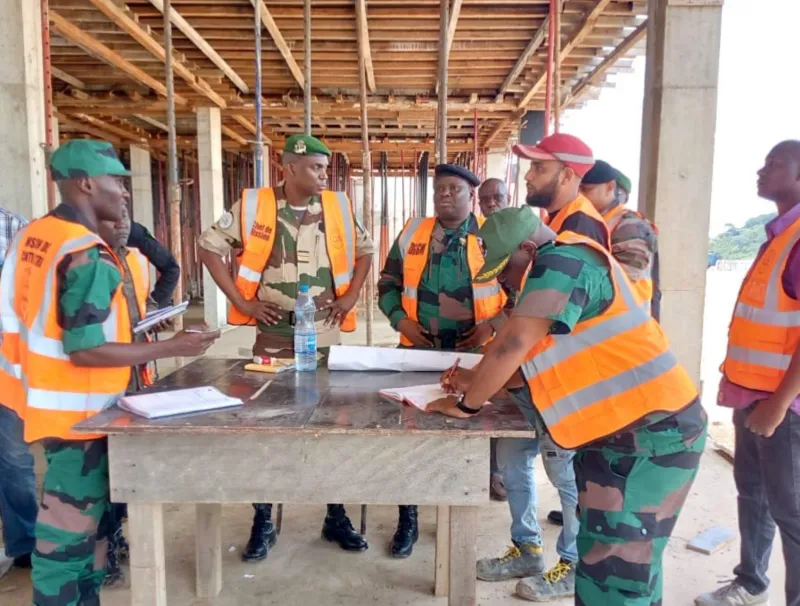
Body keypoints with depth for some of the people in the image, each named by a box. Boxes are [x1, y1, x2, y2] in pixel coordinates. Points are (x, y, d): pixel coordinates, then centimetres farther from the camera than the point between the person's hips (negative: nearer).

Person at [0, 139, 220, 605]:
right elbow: (86, 350, -26)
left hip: (44, 398, 10)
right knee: (72, 522, 5)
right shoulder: (88, 256, -23)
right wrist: (173, 347, -23)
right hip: (76, 409, -10)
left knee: (85, 511, 21)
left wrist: (121, 321, 19)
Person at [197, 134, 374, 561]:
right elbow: (209, 247, 0)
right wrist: (241, 302, -6)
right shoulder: (253, 206, -5)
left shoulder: (337, 207, 3)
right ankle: (263, 524, 23)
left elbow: (364, 250, 15)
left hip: (324, 335, 2)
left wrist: (350, 297, 3)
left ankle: (336, 518, 27)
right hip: (274, 335, -1)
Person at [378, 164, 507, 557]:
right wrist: (401, 321, -5)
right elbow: (388, 284, 11)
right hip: (418, 350, 2)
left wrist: (494, 325, -11)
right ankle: (408, 519, 23)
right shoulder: (412, 234, 6)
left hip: (474, 354, -1)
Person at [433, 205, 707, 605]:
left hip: (650, 431, -10)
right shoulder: (560, 271, 15)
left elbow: (513, 345, -23)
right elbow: (534, 359, 19)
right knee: (615, 561, 21)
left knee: (614, 571, -2)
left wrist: (466, 403, -11)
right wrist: (477, 382, 9)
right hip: (617, 430, 10)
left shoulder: (562, 261, -17)